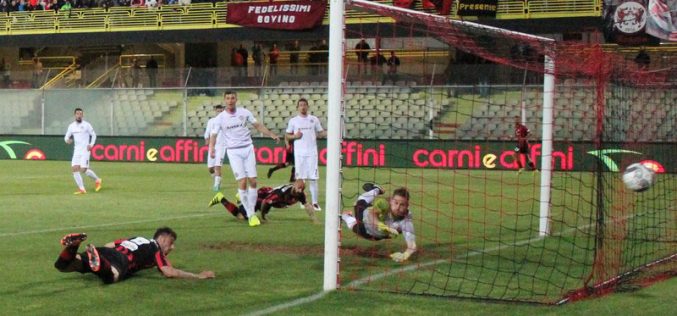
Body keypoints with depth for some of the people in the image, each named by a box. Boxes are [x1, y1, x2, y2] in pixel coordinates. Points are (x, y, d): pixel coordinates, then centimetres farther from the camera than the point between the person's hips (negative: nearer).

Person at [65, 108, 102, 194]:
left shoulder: (86, 125, -3)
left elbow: (93, 135, 4)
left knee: (83, 169, -12)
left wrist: (91, 145, -10)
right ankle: (81, 189, -4)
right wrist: (67, 140, -11)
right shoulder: (71, 126, 7)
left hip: (85, 150, -5)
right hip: (76, 151, 5)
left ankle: (97, 180, 13)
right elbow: (66, 136, 13)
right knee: (74, 169, -8)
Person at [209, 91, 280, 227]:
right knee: (242, 182, -11)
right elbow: (213, 135, -2)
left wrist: (272, 135, 3)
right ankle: (250, 215, -4)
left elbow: (258, 126, 12)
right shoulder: (220, 118, -2)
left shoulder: (244, 112, 3)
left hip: (248, 148, 2)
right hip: (233, 151, -2)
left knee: (253, 181, -3)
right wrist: (212, 148, -20)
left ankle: (252, 212, 10)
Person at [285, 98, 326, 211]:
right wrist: (295, 136, -8)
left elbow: (320, 133, 10)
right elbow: (287, 136, 11)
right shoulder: (293, 120, 7)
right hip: (299, 153, 0)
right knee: (299, 178, 2)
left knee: (313, 178, -3)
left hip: (311, 152, 0)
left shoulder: (314, 119, 9)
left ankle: (315, 202, -2)